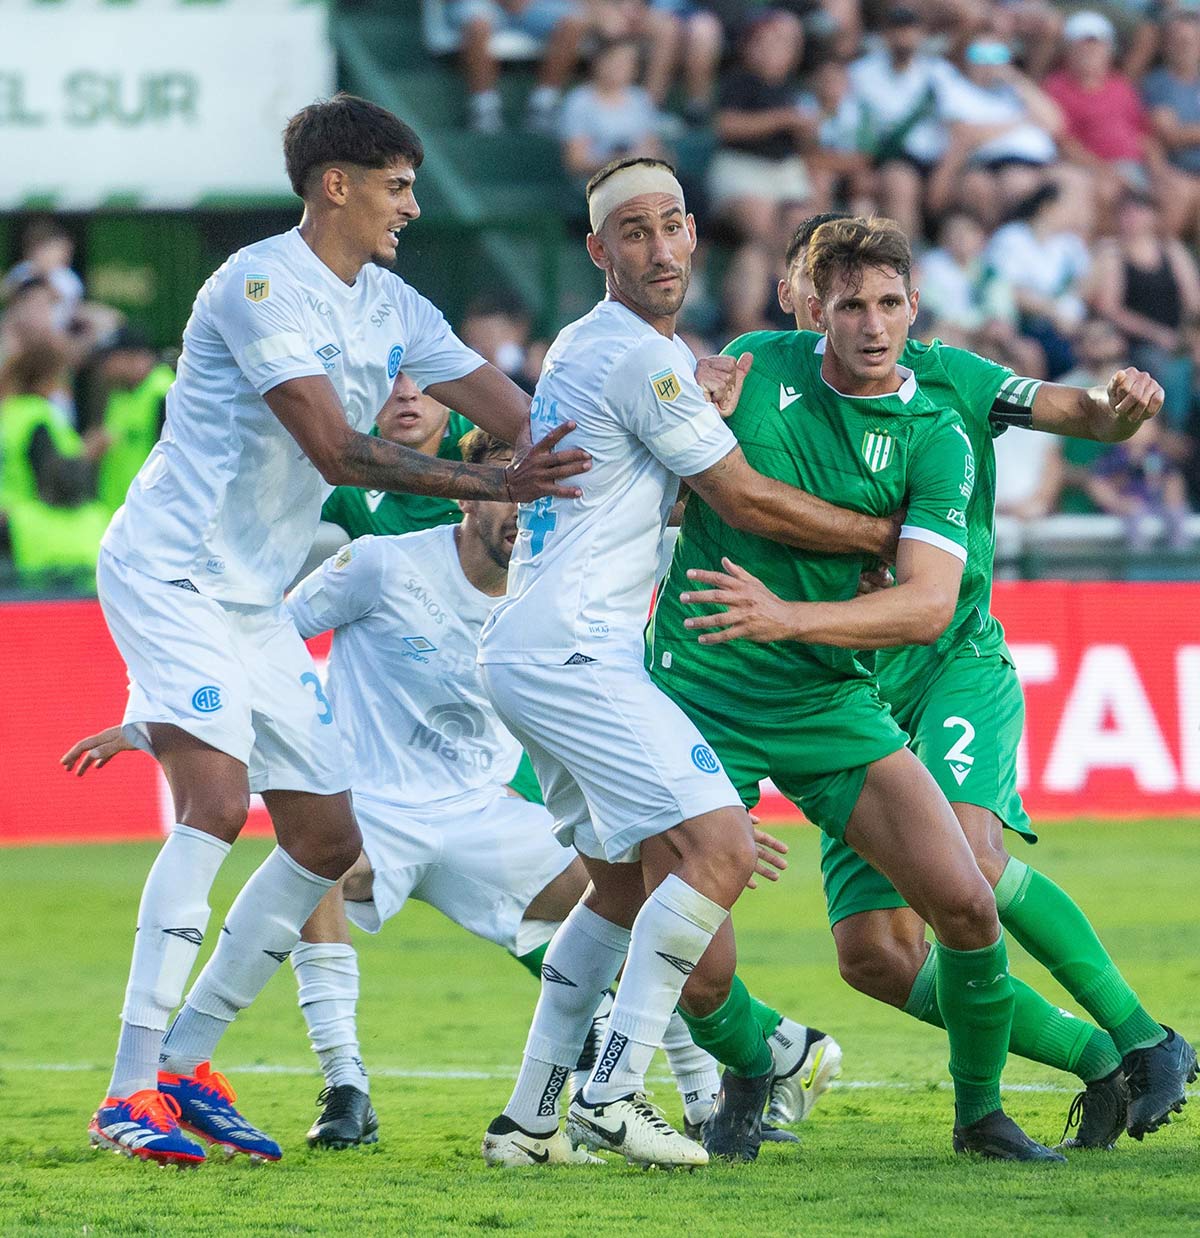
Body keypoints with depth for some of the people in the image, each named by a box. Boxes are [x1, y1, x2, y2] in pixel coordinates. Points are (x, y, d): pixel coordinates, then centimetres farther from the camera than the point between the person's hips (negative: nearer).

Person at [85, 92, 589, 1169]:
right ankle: (131, 1094, -25)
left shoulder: (393, 311, 10)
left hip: (255, 598, 9)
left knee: (328, 838, 6)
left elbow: (523, 420, 10)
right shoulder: (261, 285, -16)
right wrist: (488, 483, -28)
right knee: (218, 799, -24)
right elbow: (334, 449, -23)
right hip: (169, 570, -9)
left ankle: (185, 1061, 13)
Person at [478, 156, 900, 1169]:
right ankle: (614, 1094, -18)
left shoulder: (586, 345, 18)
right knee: (719, 847, -17)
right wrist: (889, 535, 3)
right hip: (574, 650, -11)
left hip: (525, 651, 11)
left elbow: (686, 496, 32)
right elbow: (746, 501, -7)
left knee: (627, 882, 17)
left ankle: (531, 1114, 17)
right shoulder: (642, 360, -13)